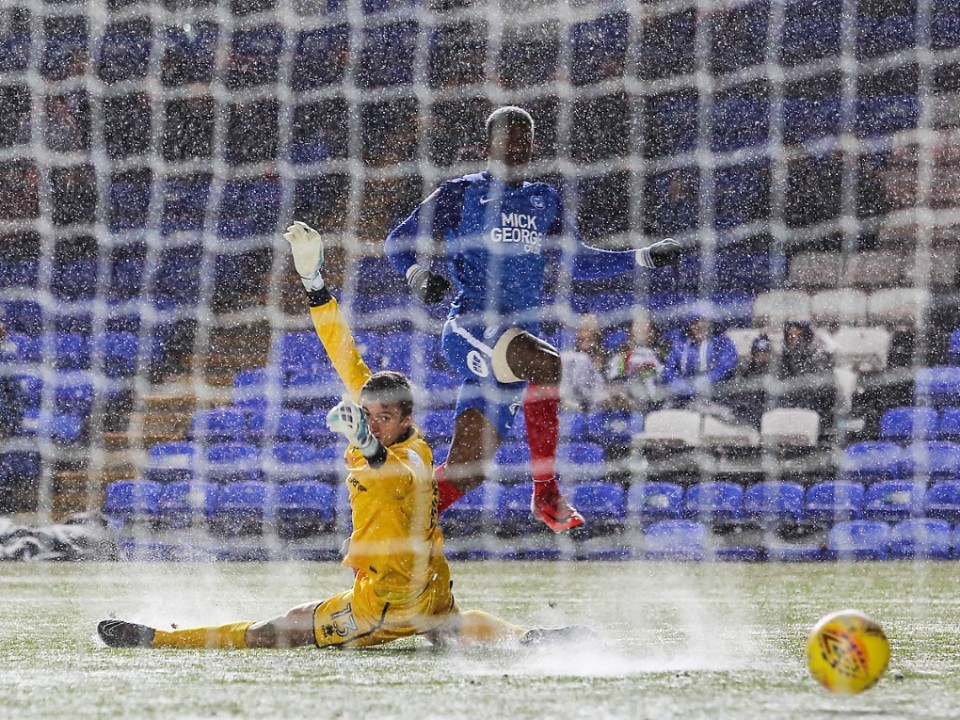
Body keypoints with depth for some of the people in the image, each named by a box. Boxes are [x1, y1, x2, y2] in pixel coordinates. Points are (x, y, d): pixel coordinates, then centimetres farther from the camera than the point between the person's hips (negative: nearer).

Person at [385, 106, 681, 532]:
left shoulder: (544, 201, 21)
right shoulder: (463, 193, 5)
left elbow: (578, 261, 26)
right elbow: (399, 242, 4)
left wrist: (643, 258, 16)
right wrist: (417, 274, -18)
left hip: (520, 335, 6)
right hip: (471, 327, -6)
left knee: (465, 473, -1)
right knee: (548, 366, -36)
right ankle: (545, 492, -27)